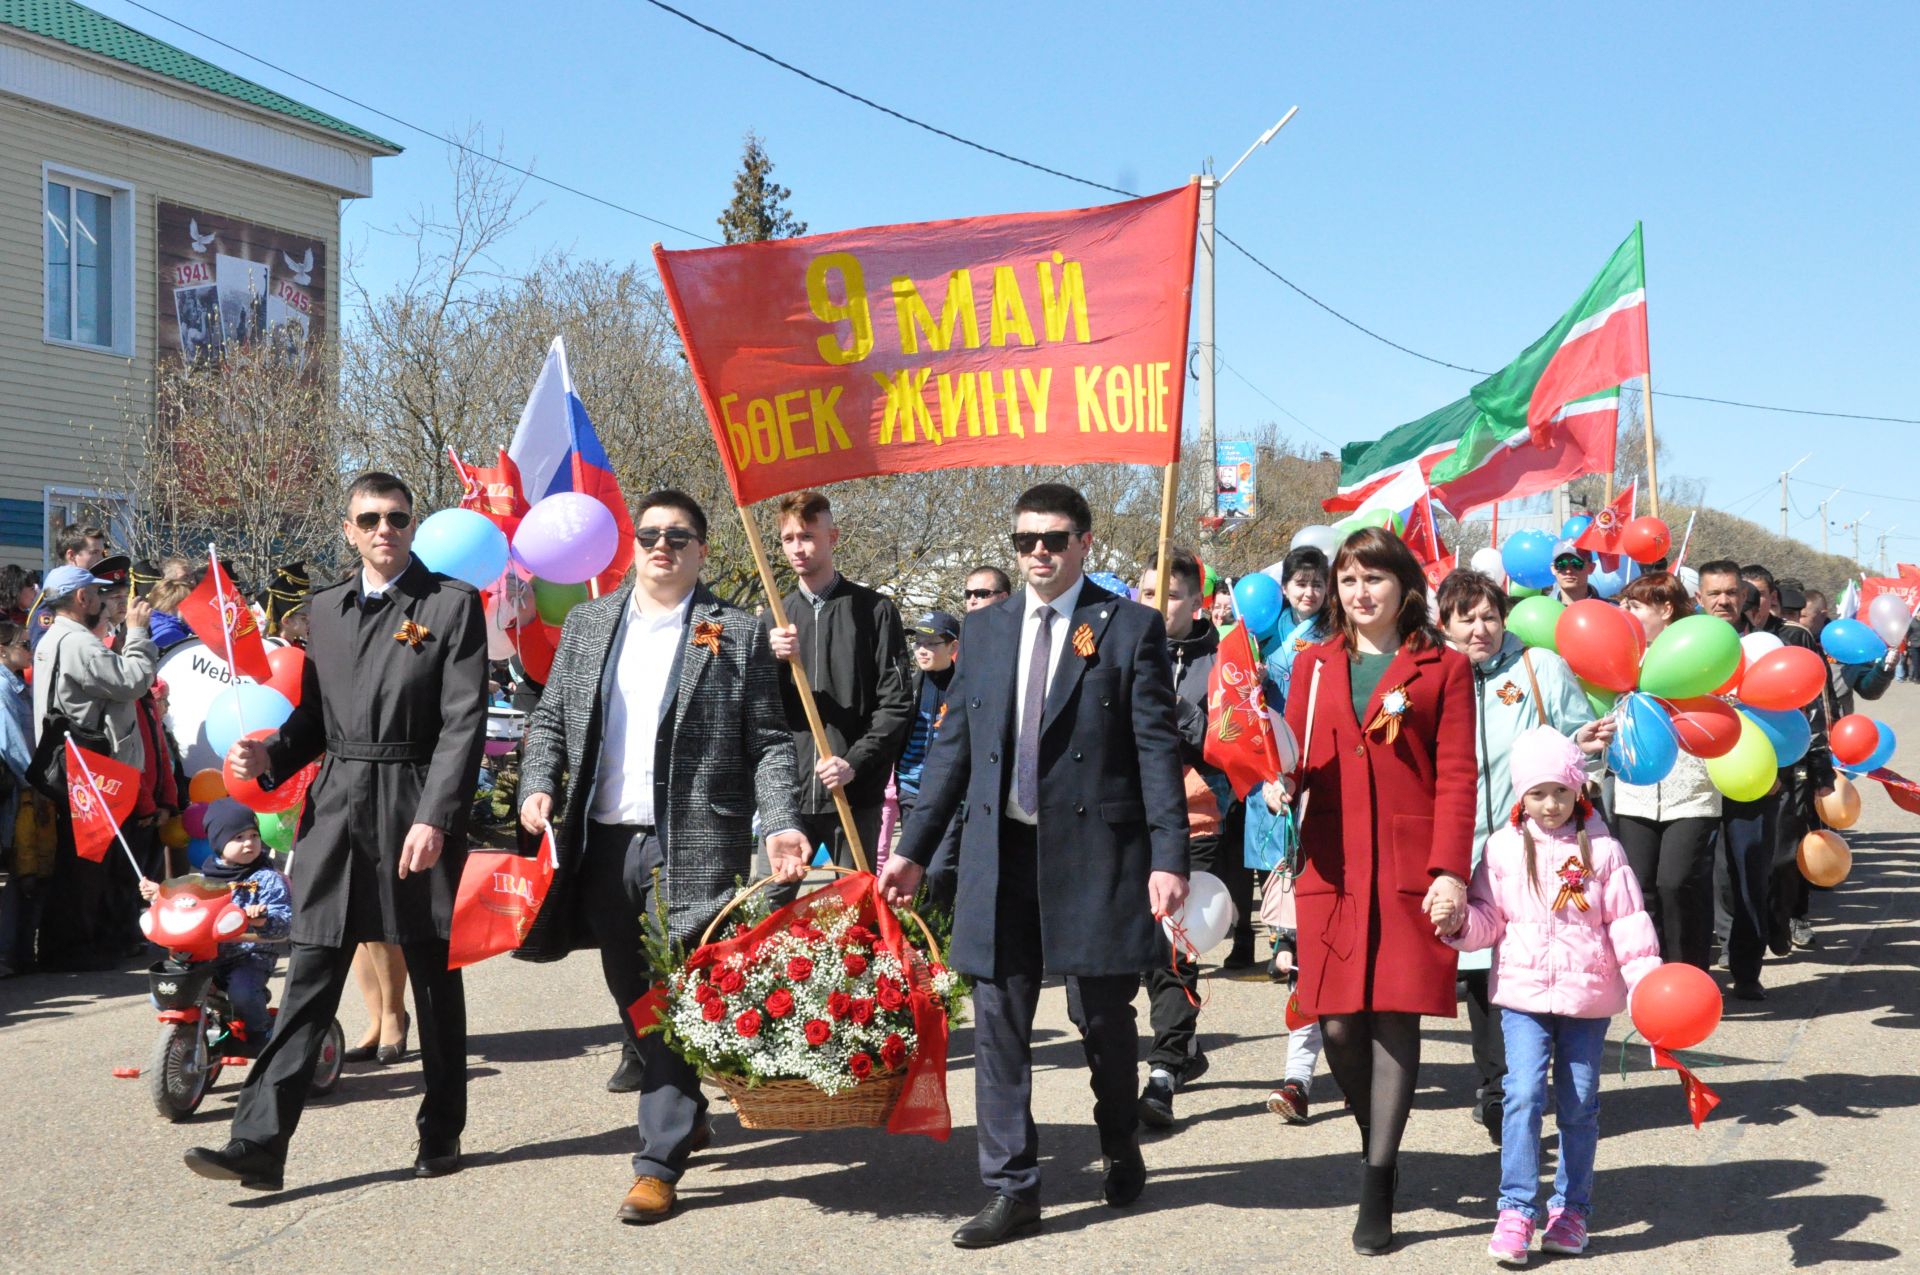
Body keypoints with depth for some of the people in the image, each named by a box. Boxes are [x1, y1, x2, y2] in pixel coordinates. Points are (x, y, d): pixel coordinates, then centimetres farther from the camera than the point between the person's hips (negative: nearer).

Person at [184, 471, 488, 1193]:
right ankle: (260, 1145, -2)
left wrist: (433, 818, -18)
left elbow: (464, 721, -10)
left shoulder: (452, 605, -3)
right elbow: (315, 714, 19)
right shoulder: (325, 608, 14)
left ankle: (441, 1133, 22)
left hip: (417, 811, -4)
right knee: (309, 978, -1)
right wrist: (271, 756, -1)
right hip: (336, 808, 4)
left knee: (434, 978, 9)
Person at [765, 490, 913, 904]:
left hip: (855, 793, -3)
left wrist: (856, 762, -14)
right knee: (771, 906, 1)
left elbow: (896, 703, -2)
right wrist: (774, 661, -10)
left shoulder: (873, 611, 2)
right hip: (787, 792, 3)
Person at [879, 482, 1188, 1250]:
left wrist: (1168, 856, -13)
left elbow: (1157, 748, -5)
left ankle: (1121, 1150, 34)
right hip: (1000, 852, 4)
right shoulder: (984, 630, 11)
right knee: (999, 1025, 3)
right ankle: (1012, 1190, 12)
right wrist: (914, 848, 10)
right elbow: (953, 746, 13)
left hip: (1094, 854, -3)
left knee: (1101, 1013, 8)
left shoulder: (1131, 627, -1)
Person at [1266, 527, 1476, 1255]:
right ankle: (1378, 1149, 24)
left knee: (1396, 1018, -4)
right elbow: (1292, 755, 16)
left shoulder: (1443, 668, 6)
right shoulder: (1315, 665, 15)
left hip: (1411, 870, -3)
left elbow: (1457, 778, 0)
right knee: (1339, 1025, -1)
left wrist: (1451, 871, -10)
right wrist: (1282, 783, -8)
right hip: (1333, 865, 3)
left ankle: (1376, 1191, 3)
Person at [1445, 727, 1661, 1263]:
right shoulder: (1504, 847, 1)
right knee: (1524, 1095, -10)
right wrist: (1461, 922, -19)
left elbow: (1627, 922, -2)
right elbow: (1489, 915, 3)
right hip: (1523, 992, 0)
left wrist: (1648, 983, -11)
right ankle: (1516, 1209, -5)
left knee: (1579, 1105, 8)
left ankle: (1570, 1208, 21)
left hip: (1588, 996, 0)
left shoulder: (1601, 849, -1)